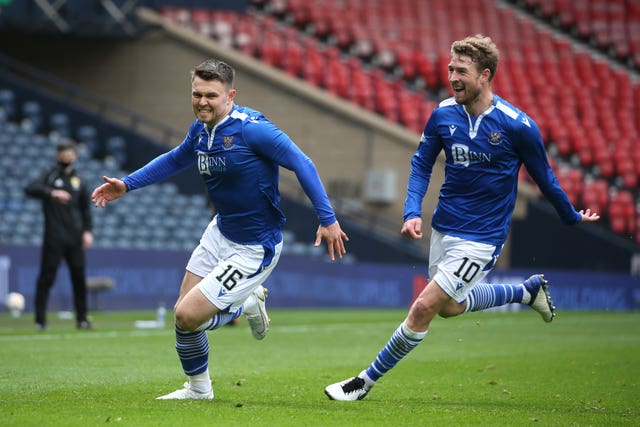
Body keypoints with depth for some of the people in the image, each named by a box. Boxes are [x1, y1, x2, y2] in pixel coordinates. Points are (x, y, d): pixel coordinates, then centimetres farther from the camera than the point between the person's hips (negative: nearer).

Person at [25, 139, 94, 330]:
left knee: (79, 276, 4)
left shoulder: (78, 180, 15)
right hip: (54, 237, -4)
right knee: (47, 277, -6)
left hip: (75, 237, 4)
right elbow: (30, 189, -15)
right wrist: (52, 193, -30)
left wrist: (87, 231, 5)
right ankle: (40, 320, -3)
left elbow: (85, 208, 18)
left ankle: (82, 318, 13)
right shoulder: (50, 176, 2)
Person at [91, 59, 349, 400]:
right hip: (220, 233, 8)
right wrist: (127, 184, 19)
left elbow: (301, 163, -23)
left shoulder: (251, 128, -23)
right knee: (183, 311, 9)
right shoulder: (200, 130, 1)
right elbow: (175, 160, 23)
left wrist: (327, 219, -27)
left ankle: (248, 305, 16)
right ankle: (198, 389, 32)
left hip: (254, 250, -8)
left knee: (187, 316, -12)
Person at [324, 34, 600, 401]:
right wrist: (413, 212, -8)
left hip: (481, 238, -6)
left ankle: (366, 381, 0)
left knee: (424, 308, -12)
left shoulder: (518, 126, -18)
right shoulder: (444, 114, -6)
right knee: (450, 307, 21)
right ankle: (529, 290, 39)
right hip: (445, 228, 6)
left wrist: (572, 216, 12)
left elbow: (543, 177, -2)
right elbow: (422, 164, 7)